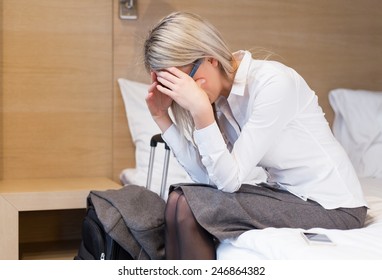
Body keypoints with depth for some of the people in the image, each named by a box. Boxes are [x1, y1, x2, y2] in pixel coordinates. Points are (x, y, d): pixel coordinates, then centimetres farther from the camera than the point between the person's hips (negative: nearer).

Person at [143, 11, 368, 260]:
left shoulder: (273, 82, -21)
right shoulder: (222, 95, 2)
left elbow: (229, 180, -21)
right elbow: (207, 177, -5)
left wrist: (200, 110, -27)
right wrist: (163, 118, -7)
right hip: (285, 193, 8)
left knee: (186, 206, -16)